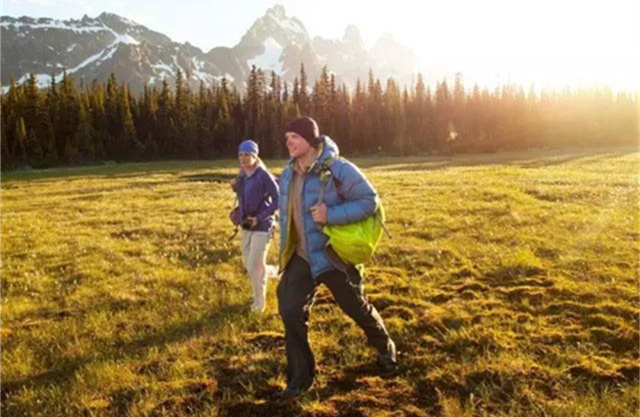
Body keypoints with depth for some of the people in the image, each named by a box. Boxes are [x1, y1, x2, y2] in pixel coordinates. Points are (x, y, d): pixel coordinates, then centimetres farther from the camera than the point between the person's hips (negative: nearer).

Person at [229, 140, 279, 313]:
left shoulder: (263, 175, -17)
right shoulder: (242, 175, 5)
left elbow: (278, 199, -16)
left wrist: (260, 217, -20)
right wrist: (235, 187, -4)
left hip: (262, 226, -7)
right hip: (246, 226, 8)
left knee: (254, 267, -4)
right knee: (248, 264, 16)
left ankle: (259, 302, 17)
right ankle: (276, 271, 42)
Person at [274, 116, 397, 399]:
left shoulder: (338, 169, -20)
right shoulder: (288, 174, 2)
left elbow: (369, 200, -19)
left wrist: (331, 215, -29)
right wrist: (285, 251, 14)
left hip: (334, 255, -5)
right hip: (301, 257, 5)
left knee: (356, 308, 14)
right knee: (291, 312, -4)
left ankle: (385, 348, 45)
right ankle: (300, 377, 12)